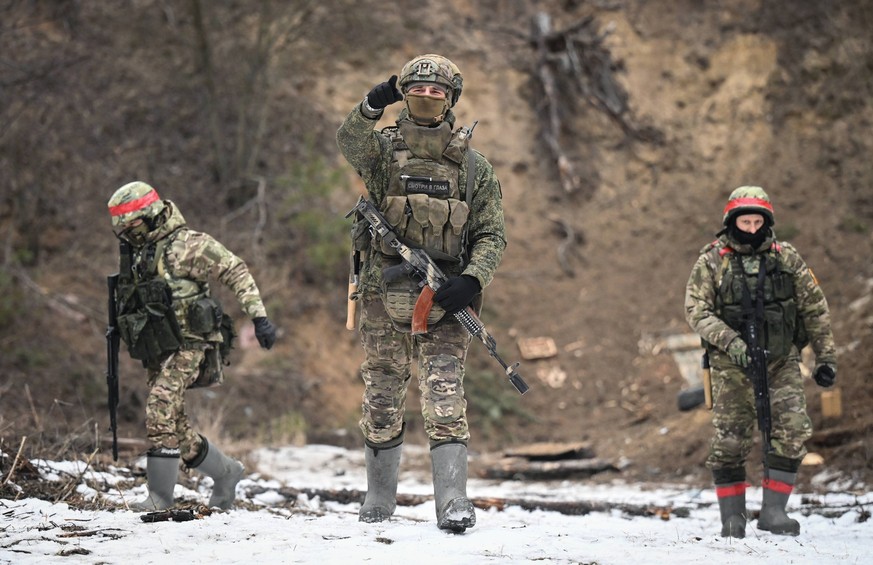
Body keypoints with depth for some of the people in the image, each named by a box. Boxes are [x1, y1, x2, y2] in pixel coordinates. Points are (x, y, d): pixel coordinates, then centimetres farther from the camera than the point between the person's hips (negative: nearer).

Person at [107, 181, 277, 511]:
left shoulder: (185, 245, -11)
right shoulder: (133, 251, 13)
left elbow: (234, 270, -10)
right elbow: (128, 302, 27)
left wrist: (258, 316, -15)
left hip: (187, 345, -8)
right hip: (157, 351, 8)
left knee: (161, 411, -19)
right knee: (176, 428, 9)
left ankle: (160, 496, -14)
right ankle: (226, 474, 28)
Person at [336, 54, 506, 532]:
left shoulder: (473, 166, 9)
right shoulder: (383, 149, 5)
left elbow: (491, 236, 8)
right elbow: (349, 141, -19)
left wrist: (471, 281, -11)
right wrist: (373, 105, -39)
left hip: (444, 300, 0)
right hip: (385, 295, 1)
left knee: (445, 398, -11)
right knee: (382, 400, 8)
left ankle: (453, 503, -17)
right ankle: (379, 497, 22)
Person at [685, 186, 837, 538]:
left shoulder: (787, 259, 6)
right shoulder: (712, 262, 0)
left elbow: (814, 310, 11)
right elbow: (696, 311, -9)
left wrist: (825, 358, 8)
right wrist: (731, 342, -22)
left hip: (782, 362, 2)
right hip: (731, 365, -2)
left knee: (792, 432, -11)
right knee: (730, 440, -1)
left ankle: (773, 510, -4)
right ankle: (732, 516, 9)